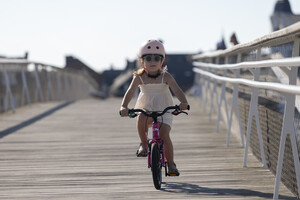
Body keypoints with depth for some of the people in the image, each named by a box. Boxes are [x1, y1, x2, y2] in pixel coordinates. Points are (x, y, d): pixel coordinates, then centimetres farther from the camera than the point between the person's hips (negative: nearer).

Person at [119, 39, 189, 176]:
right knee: (141, 117, -35)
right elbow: (130, 92, -17)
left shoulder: (165, 76, -10)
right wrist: (124, 106, -36)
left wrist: (183, 102, -42)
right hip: (146, 108, 1)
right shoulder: (139, 77, -7)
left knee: (164, 135, -19)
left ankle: (171, 163, -1)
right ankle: (143, 144, -12)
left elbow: (177, 90, -21)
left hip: (163, 110, -1)